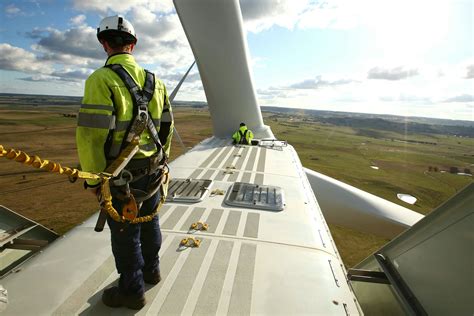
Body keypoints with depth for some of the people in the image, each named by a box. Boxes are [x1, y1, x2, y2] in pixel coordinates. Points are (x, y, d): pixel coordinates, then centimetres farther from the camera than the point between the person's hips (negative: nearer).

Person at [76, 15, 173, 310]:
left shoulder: (101, 80, -16)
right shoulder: (155, 81, 3)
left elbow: (91, 135, -20)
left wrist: (93, 179, -8)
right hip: (152, 171, 6)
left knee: (125, 233, 10)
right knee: (149, 222, 22)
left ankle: (132, 290, 30)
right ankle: (151, 269, 44)